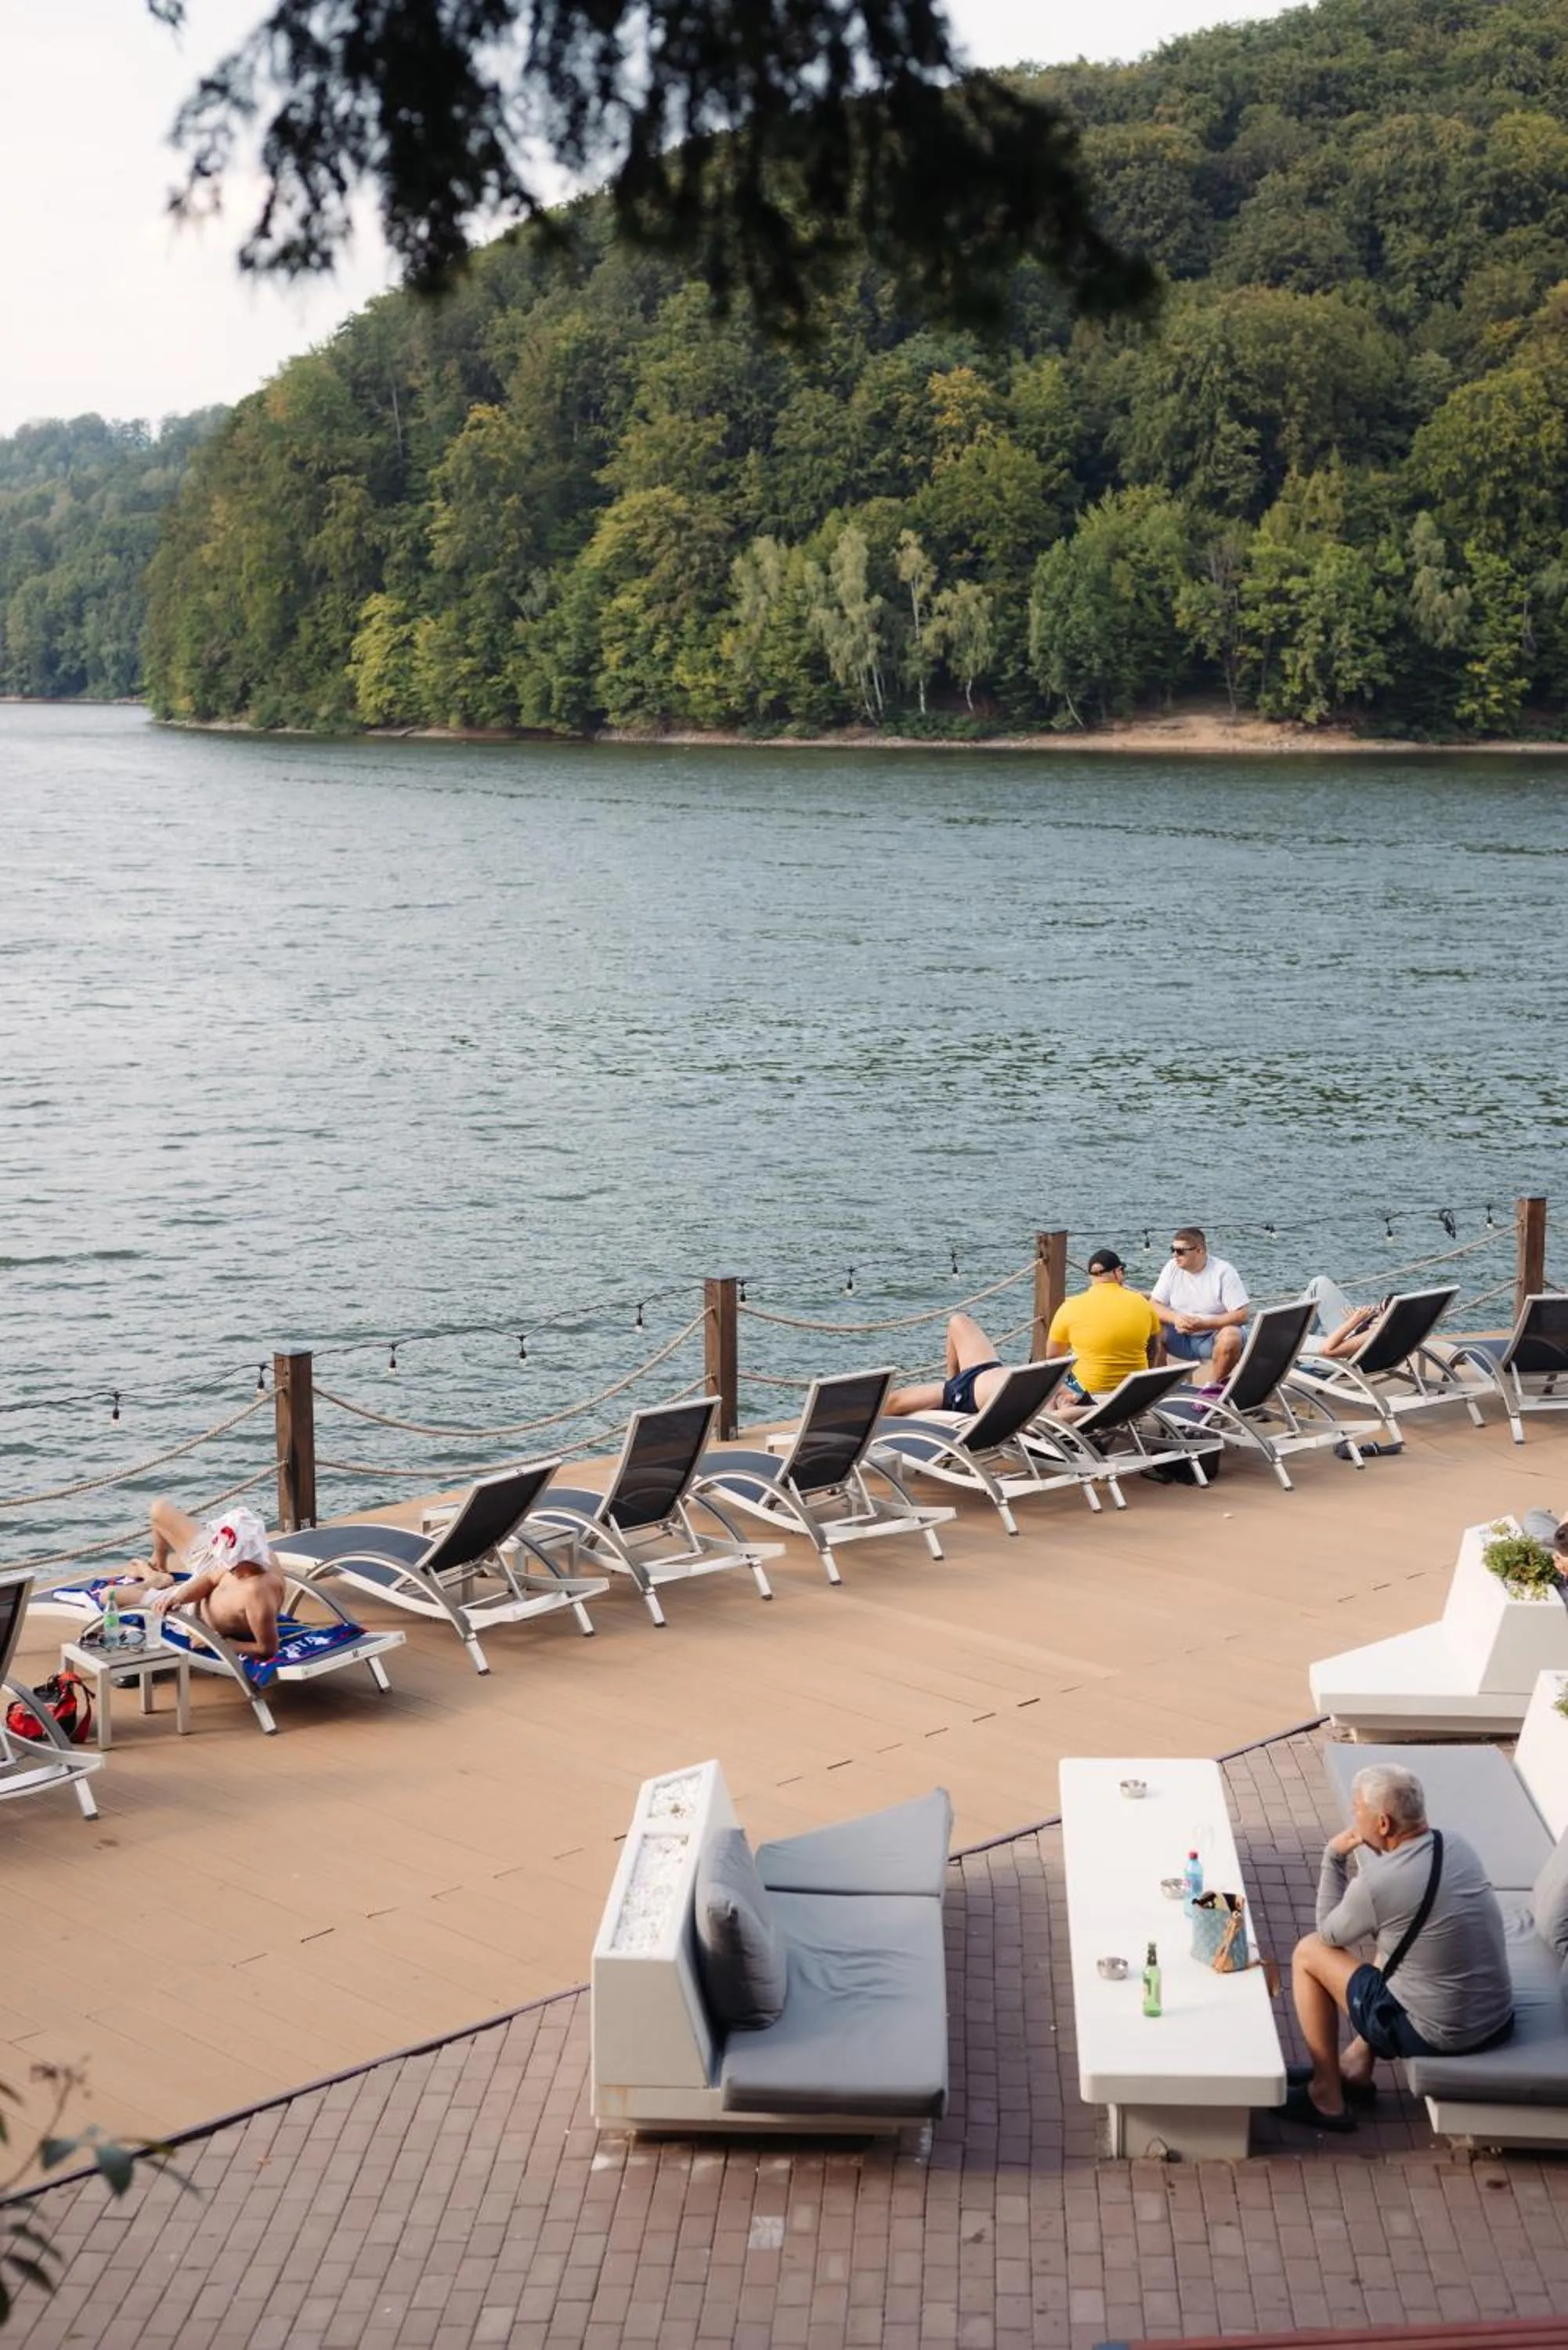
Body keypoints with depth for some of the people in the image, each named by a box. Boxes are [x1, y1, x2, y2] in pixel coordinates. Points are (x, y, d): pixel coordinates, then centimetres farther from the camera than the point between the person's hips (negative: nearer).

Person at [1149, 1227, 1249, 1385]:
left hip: (1213, 1336, -3)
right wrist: (1175, 1318, -26)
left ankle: (1218, 1386, -10)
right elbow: (1154, 1305, -4)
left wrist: (1203, 1324, -28)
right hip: (1181, 1338, 3)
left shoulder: (1224, 1272, -13)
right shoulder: (1172, 1268, -2)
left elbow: (1241, 1316, -17)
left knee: (1231, 1337, -35)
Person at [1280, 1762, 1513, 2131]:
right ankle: (1357, 2066, 35)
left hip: (1438, 2036, -7)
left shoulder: (1376, 1886, -23)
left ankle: (1326, 2097, 17)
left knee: (1309, 1952, 8)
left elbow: (1329, 1934, -1)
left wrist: (1333, 1856, 4)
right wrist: (1364, 1846, 12)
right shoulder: (1457, 1847, -3)